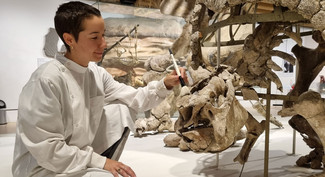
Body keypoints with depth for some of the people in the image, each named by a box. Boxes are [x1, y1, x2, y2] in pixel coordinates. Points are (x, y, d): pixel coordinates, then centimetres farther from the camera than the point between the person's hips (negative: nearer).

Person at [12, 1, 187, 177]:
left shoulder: (96, 73, -1)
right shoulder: (46, 80, -25)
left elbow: (134, 99, 2)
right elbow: (46, 149, -24)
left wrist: (164, 85, -14)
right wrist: (99, 161, -21)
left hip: (80, 152, 8)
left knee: (122, 109, -1)